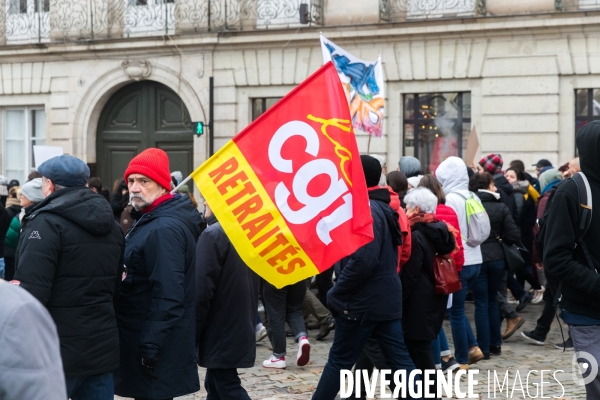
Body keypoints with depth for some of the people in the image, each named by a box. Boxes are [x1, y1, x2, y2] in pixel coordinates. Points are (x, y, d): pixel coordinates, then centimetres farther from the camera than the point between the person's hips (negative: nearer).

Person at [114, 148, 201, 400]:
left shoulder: (164, 229, -21)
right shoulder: (150, 219, 13)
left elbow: (168, 296, -26)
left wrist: (150, 347, -24)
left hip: (156, 342, -10)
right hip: (147, 336, 10)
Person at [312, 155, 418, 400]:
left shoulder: (366, 211, -17)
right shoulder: (382, 208, 14)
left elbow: (363, 261, -27)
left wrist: (335, 293, -17)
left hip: (363, 301, -9)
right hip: (386, 298, 9)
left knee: (339, 360, 4)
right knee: (399, 359, 6)